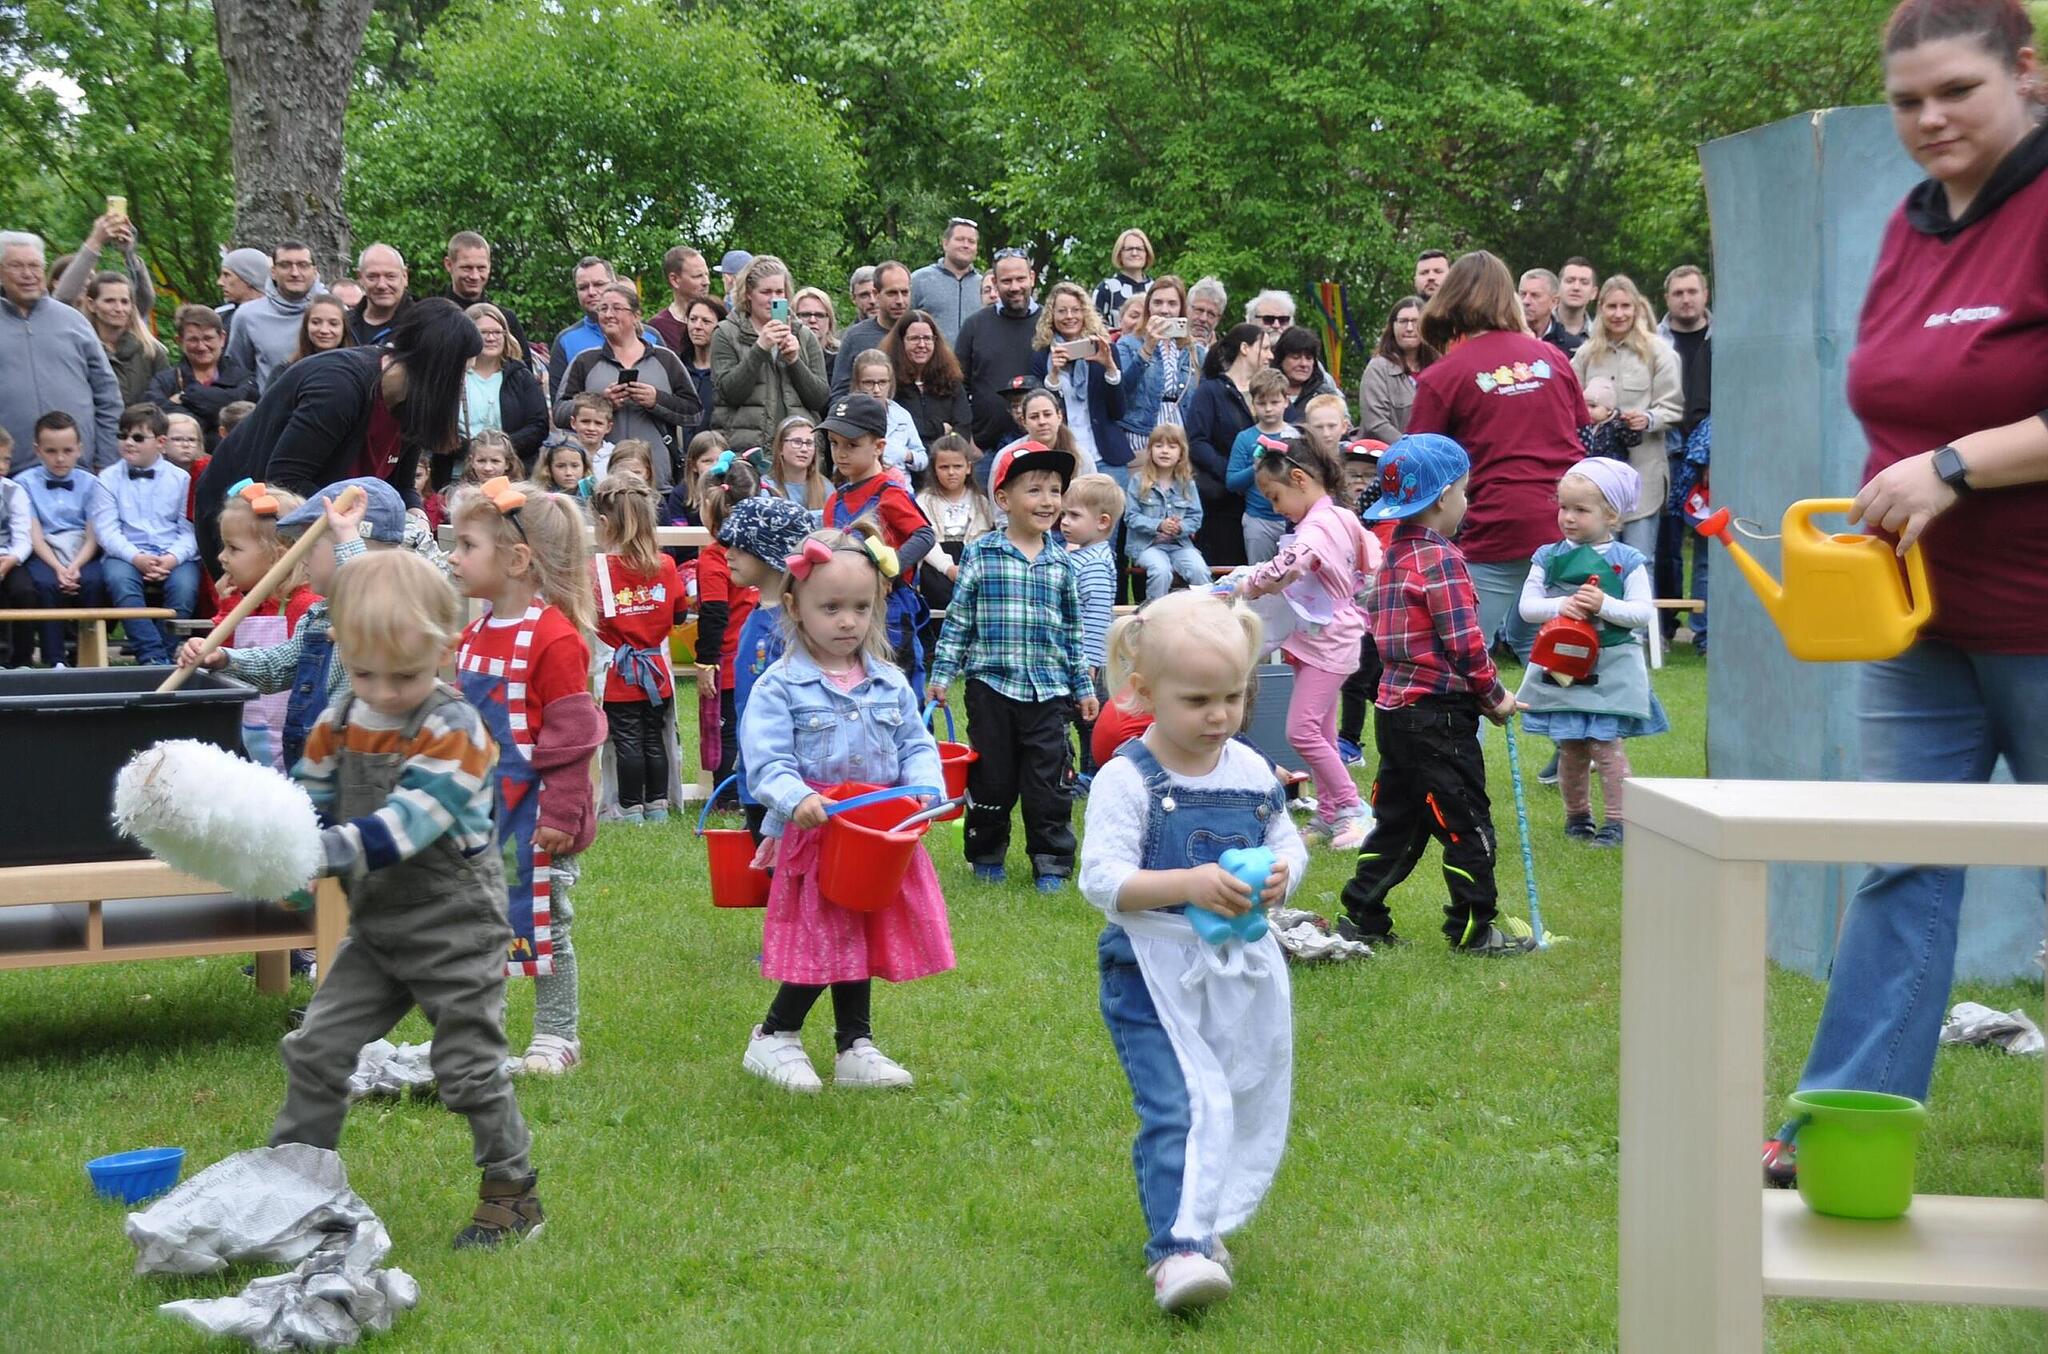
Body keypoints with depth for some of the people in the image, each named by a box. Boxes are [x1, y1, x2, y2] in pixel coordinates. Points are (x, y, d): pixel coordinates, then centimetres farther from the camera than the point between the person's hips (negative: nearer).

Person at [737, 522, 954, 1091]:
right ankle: (772, 1039, 17)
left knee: (861, 941, 15)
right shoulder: (779, 686, -9)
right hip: (811, 836, -5)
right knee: (826, 945, -3)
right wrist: (796, 799, -34)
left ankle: (856, 1047, 28)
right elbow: (766, 760, -16)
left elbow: (916, 745, 8)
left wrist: (924, 788, -12)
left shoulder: (890, 683, 6)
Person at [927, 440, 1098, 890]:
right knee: (991, 778, 8)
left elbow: (1073, 631, 12)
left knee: (1048, 781, 3)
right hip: (991, 685, -2)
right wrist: (941, 674, -3)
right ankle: (986, 855, 24)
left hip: (1048, 689, 2)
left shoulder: (1062, 563, 6)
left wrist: (1083, 686, 13)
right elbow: (958, 619, 1)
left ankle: (1052, 862, 13)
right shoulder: (980, 555, -2)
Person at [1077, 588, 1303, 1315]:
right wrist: (1188, 884, -28)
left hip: (1242, 968, 6)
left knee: (1248, 1109, 13)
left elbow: (1288, 844, 16)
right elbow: (1102, 878, -16)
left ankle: (1198, 1225, 31)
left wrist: (1281, 875, -8)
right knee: (1180, 1108, -16)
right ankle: (1177, 1248, -14)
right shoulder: (1127, 778, -11)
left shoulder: (1252, 771, 6)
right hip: (1156, 972, -6)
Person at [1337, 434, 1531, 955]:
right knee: (1467, 823, 1)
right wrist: (1494, 694, -4)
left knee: (1398, 819, 16)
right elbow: (1465, 643, -19)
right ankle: (1474, 930, 8)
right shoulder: (1440, 559, -15)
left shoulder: (1392, 557, 13)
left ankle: (1361, 918, 18)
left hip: (1395, 708, 9)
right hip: (1438, 714, -9)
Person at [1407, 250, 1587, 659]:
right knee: (1528, 636, 20)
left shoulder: (1441, 376, -3)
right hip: (1568, 523, 5)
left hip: (1501, 526, -5)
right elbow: (1583, 433, 19)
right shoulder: (1551, 356, 10)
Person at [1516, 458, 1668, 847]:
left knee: (1605, 743, -7)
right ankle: (1576, 815, 24)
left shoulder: (1627, 561, -2)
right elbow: (1527, 607, -1)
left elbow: (1644, 613, -7)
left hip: (1611, 669, -3)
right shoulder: (1547, 557, 5)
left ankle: (1617, 820, 2)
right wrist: (1560, 605, -19)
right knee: (1571, 747, 8)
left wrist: (1605, 605, -22)